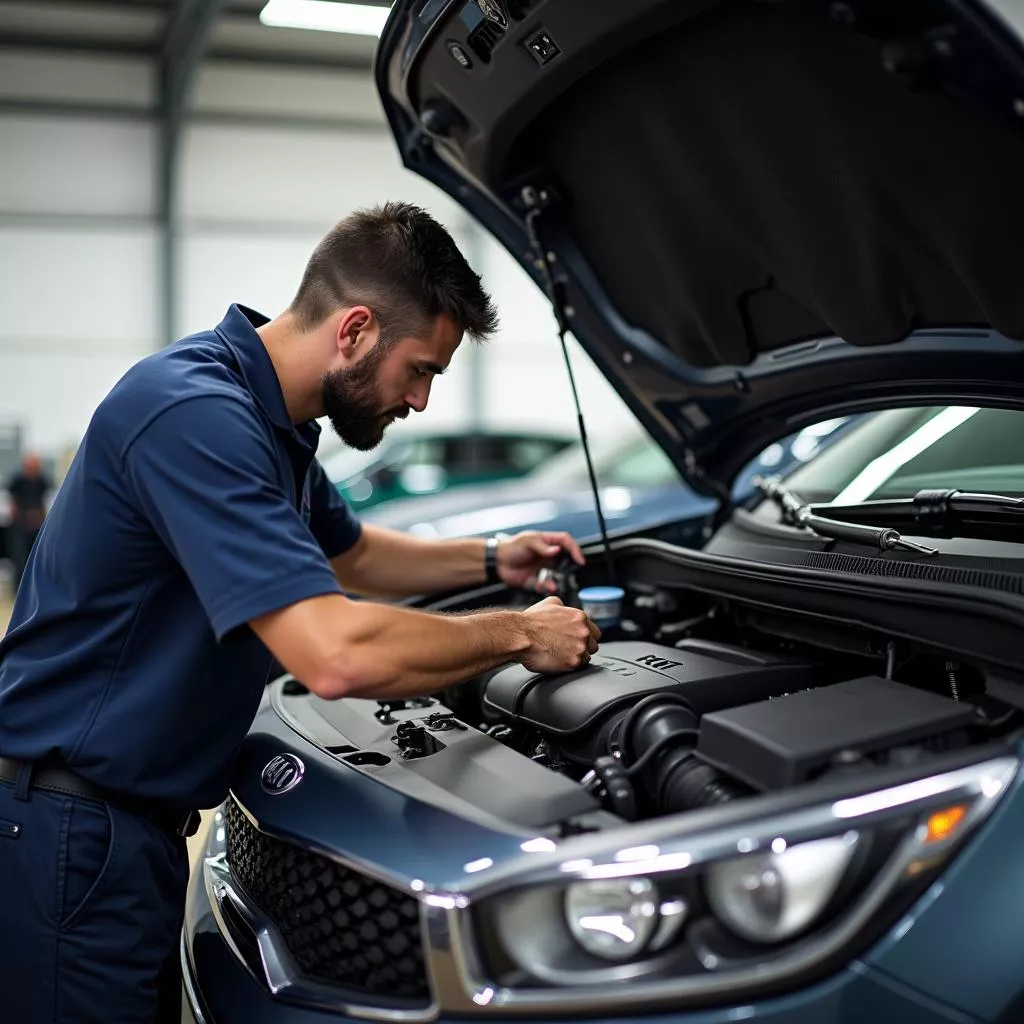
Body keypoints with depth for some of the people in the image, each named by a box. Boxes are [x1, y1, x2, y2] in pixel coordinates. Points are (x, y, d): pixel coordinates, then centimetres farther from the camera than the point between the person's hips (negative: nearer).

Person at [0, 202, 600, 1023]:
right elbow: (336, 655, -33)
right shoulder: (194, 414, -25)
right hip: (70, 832, -10)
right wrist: (520, 635, -18)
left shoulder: (269, 416, 7)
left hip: (137, 822, 10)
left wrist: (490, 561, 15)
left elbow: (347, 557, 27)